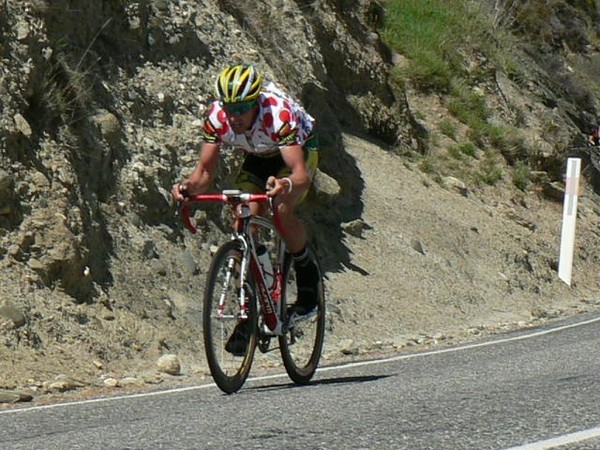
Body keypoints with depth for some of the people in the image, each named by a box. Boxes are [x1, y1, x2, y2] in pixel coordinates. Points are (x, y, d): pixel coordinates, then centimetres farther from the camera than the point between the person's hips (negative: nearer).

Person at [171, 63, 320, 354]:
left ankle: (307, 276, -6)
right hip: (258, 158, 4)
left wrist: (286, 185, -69)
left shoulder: (279, 114, -39)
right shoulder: (216, 117, -27)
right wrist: (188, 187, -45)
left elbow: (301, 174, -46)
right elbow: (205, 172, -23)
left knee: (282, 210, -31)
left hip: (299, 152, -4)